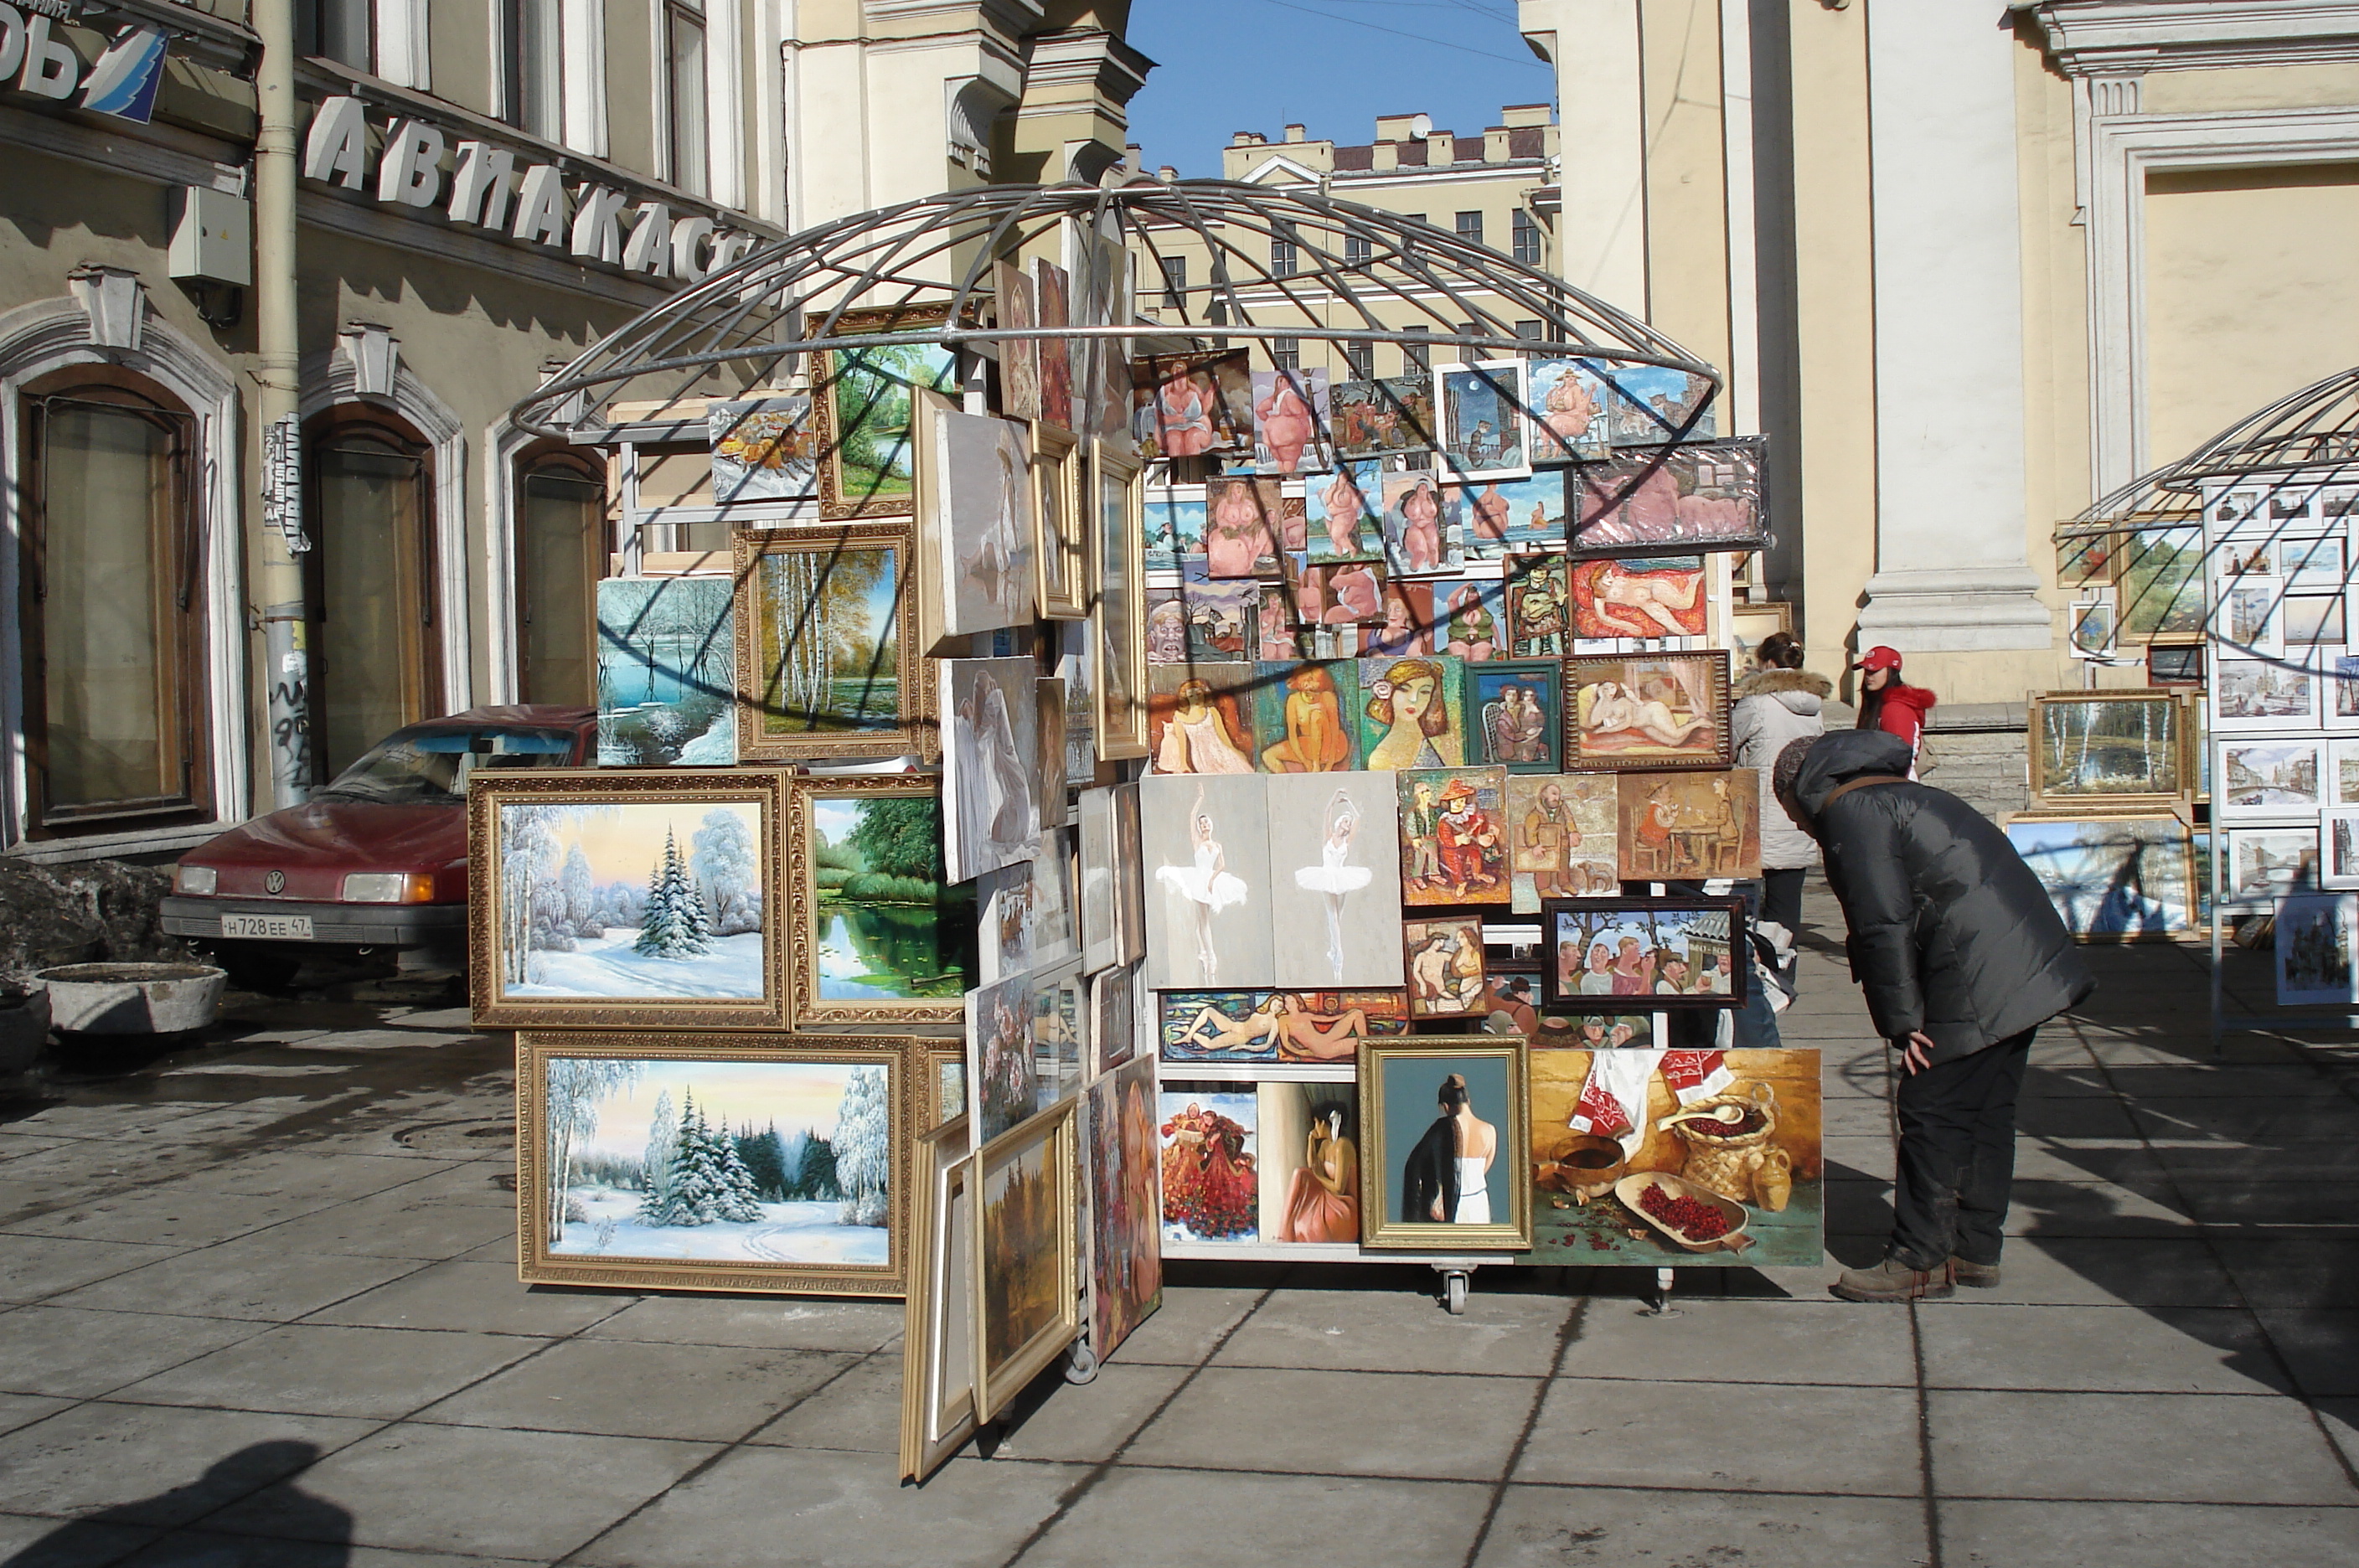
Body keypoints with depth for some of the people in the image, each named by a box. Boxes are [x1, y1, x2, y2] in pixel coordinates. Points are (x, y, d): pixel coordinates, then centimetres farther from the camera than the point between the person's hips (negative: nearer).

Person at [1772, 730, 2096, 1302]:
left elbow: (1883, 925, -15)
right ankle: (1976, 1247, 23)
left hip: (1974, 985, -10)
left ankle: (1920, 1260, 3)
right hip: (2028, 968, 10)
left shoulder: (1848, 812, -7)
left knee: (1931, 1111, -2)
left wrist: (1902, 1020, -12)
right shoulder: (1898, 796, 25)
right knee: (1986, 1108, 16)